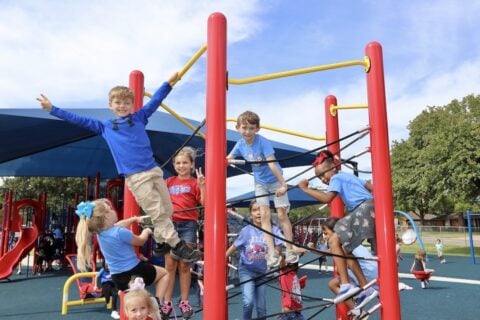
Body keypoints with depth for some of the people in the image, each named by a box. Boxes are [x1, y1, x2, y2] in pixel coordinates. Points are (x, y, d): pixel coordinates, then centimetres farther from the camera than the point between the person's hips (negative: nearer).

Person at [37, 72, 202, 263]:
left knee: (167, 210, 6)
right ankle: (178, 246, -1)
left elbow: (156, 100, 13)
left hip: (154, 171, 3)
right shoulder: (105, 127, 12)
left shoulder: (139, 117, 14)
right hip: (136, 177, -3)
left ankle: (161, 243, 23)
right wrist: (52, 109, 15)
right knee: (158, 213, -6)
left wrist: (170, 82, 10)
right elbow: (78, 119, 15)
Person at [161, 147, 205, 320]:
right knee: (170, 265, 4)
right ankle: (167, 302, 10)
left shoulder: (194, 183, 1)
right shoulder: (169, 181, 11)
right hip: (170, 224, 2)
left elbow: (205, 203, -8)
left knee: (184, 265, 3)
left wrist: (202, 185, -20)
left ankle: (184, 302, 14)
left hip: (188, 225, -2)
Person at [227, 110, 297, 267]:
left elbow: (272, 164, -32)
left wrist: (283, 184, -33)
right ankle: (272, 253, -2)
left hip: (275, 180, -4)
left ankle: (290, 250, 10)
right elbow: (227, 160, 1)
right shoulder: (240, 144, -10)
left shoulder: (263, 142, -26)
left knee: (282, 214, -1)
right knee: (265, 215, -3)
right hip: (260, 182, 4)